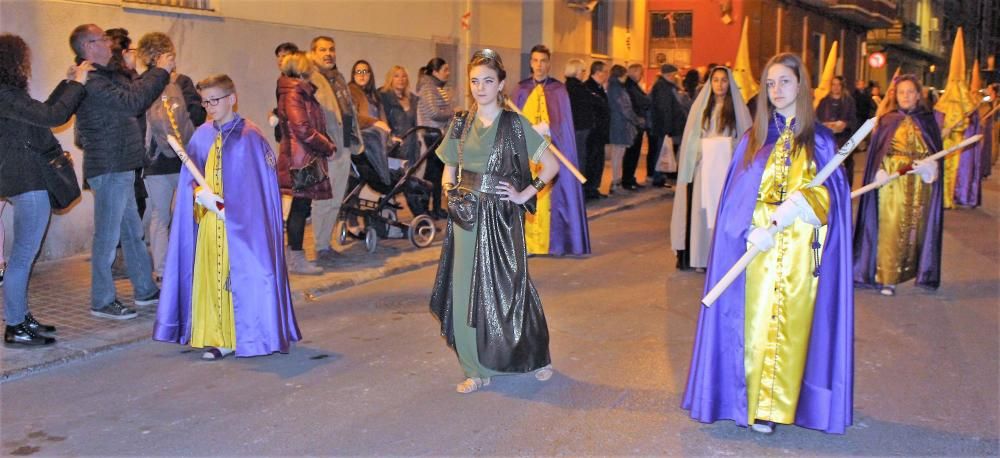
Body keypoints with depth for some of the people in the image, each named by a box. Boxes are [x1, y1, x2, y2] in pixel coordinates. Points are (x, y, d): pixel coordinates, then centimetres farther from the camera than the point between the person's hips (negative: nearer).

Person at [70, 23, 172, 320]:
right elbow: (132, 102, -26)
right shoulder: (91, 82, -18)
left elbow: (132, 90, 18)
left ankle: (145, 290, 27)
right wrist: (160, 72, -17)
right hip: (109, 170, -11)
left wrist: (158, 72, 6)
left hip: (120, 169, 11)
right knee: (107, 237, -2)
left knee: (132, 232, 17)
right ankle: (102, 302, 7)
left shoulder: (104, 77, 15)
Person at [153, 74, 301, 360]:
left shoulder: (249, 137, -6)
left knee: (243, 276, -3)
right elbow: (190, 180, 10)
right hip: (208, 222, 5)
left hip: (241, 225, -4)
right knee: (211, 278, 4)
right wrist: (202, 195, -10)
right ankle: (218, 338, 11)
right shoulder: (202, 136, 9)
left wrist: (228, 207, -12)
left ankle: (247, 336, 7)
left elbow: (258, 187, -7)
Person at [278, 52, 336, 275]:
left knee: (300, 207, 12)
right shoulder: (293, 94, -13)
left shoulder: (303, 92, 19)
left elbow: (314, 126, 20)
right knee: (300, 207, -5)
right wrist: (328, 147, -11)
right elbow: (303, 130, -21)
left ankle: (295, 256, 19)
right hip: (301, 159, -10)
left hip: (307, 158, 10)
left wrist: (326, 143, 5)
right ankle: (296, 259, 0)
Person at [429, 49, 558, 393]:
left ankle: (535, 356, 24)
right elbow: (449, 171, 17)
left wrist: (525, 194, -9)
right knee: (468, 291, 4)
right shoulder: (460, 124, 8)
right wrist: (453, 195, -1)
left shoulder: (515, 124, -4)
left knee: (508, 287, 2)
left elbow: (551, 165, -3)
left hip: (502, 218, -4)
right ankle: (478, 369, 15)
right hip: (466, 217, 4)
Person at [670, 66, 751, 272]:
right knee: (701, 211, -1)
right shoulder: (700, 106, 8)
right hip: (703, 167, 1)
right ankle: (699, 257, 5)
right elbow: (691, 138, 8)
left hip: (728, 168, -1)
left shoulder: (738, 108, 6)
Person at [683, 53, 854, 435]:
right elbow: (737, 198, 0)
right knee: (756, 323, 0)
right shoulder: (754, 139, 6)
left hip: (799, 254, 0)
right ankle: (753, 400, 9)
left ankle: (775, 404, 10)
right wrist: (754, 230, -17)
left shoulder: (819, 140, 6)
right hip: (757, 249, 0)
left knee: (791, 325, 1)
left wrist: (797, 204, -19)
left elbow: (828, 194, 1)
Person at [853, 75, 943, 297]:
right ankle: (888, 278, -1)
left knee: (917, 226, 7)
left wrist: (928, 165, -15)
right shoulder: (888, 121, 5)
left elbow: (936, 151, 5)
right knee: (891, 228, -5)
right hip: (892, 181, -1)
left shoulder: (927, 120, 6)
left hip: (920, 182, 1)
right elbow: (877, 152, 3)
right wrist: (880, 172, -13)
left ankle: (921, 272, 21)